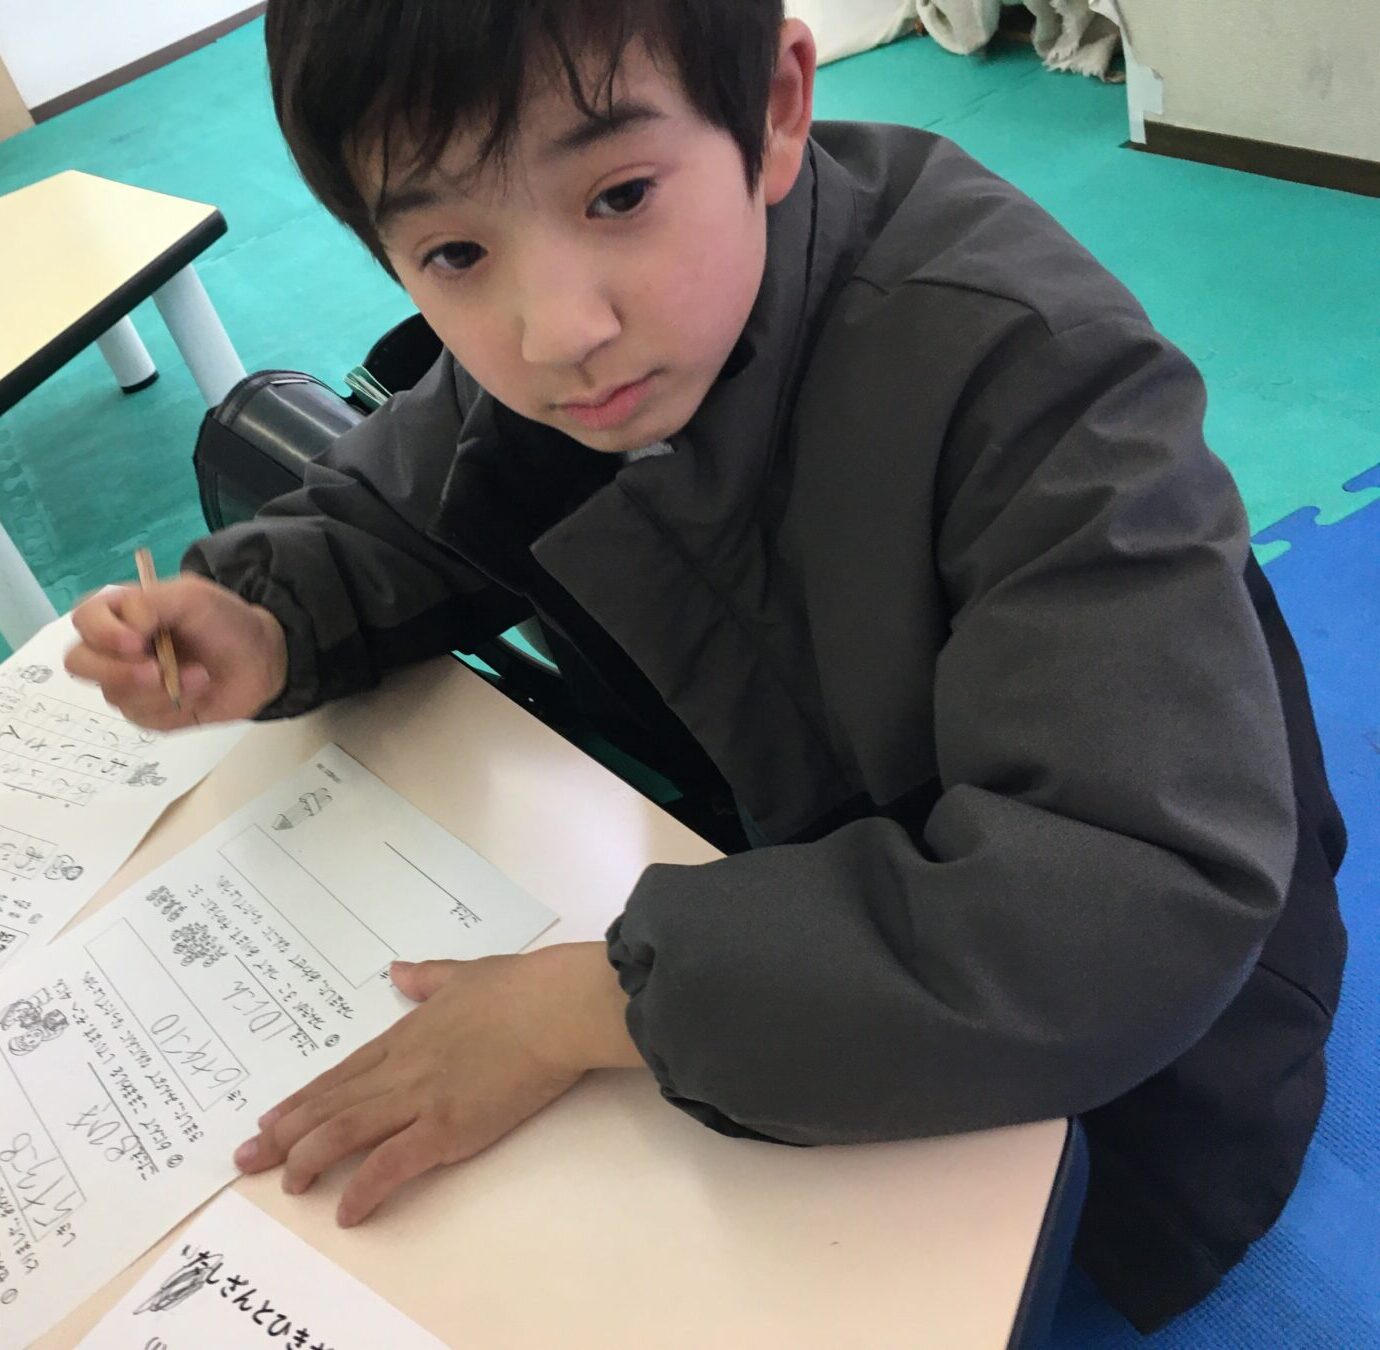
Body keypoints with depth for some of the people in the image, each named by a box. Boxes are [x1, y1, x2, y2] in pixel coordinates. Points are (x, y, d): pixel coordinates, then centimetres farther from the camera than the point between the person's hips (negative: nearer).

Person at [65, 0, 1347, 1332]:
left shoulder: (1024, 364, -33)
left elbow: (1150, 901, -39)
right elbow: (386, 514, 6)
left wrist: (598, 1001, -37)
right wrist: (265, 630, -18)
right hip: (783, 852, 5)